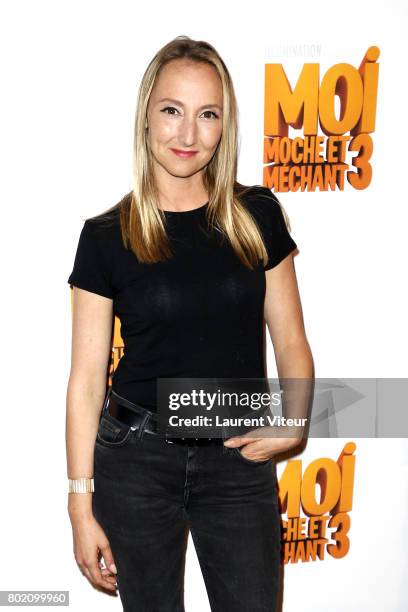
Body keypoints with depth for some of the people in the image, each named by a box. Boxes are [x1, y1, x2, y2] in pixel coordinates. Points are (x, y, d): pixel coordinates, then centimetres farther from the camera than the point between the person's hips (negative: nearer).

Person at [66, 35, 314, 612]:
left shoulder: (257, 215, 0)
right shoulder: (106, 236, -5)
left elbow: (290, 341, 5)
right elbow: (87, 378, -4)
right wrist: (82, 505, -5)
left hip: (238, 460, 1)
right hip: (136, 457, -1)